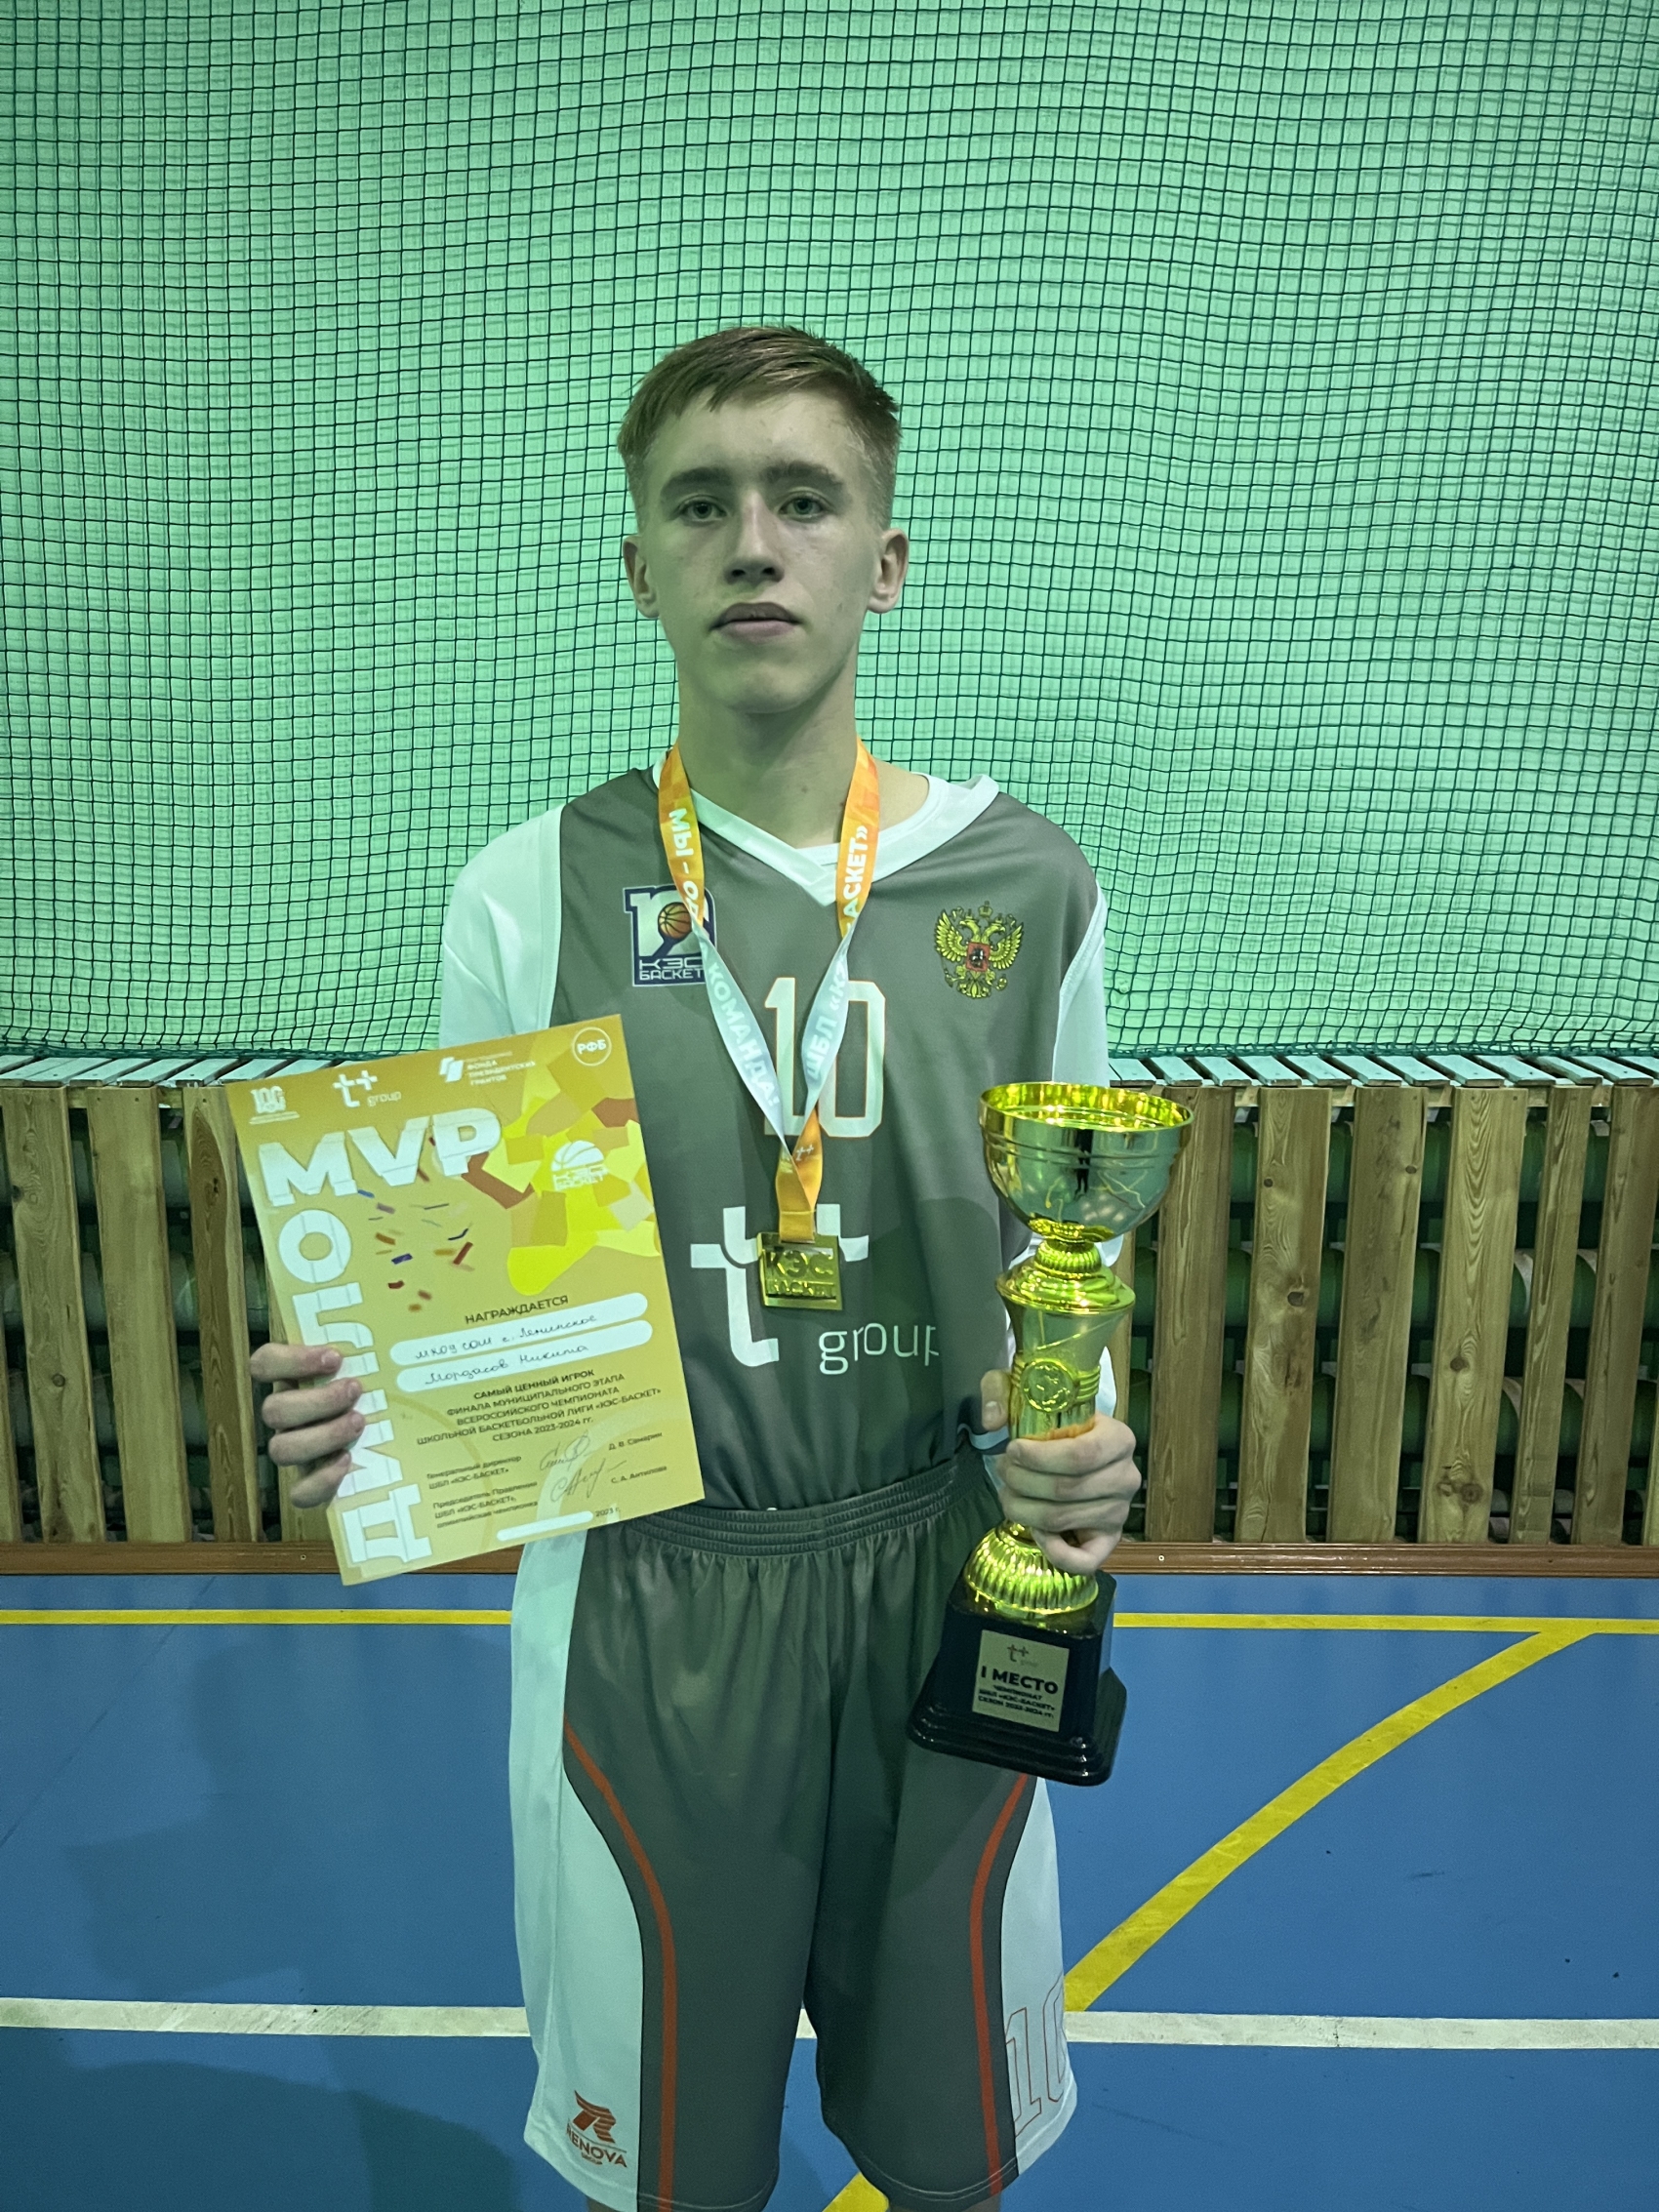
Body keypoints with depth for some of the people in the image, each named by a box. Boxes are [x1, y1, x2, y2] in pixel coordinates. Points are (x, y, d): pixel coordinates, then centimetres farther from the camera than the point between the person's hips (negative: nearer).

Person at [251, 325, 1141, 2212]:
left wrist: (1076, 1447, -12)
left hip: (947, 1581, 2)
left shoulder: (1025, 885, -3)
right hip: (642, 1596, -1)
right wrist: (362, 1400, -20)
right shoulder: (527, 894, -7)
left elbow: (1066, 1245, 6)